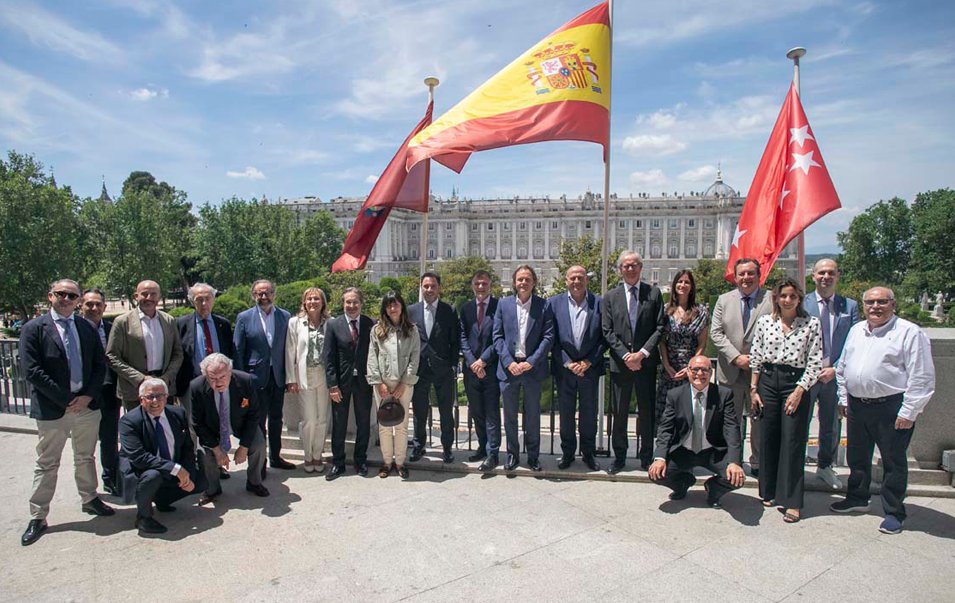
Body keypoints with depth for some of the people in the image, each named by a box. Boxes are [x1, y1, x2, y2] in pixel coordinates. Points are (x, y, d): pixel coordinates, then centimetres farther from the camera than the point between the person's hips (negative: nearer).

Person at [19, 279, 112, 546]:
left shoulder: (87, 328, 6)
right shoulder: (34, 328, -6)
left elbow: (99, 366, 6)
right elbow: (32, 371, -12)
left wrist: (87, 396, -8)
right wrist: (66, 400, -15)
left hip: (87, 405, 4)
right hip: (51, 409, -3)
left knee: (86, 457, 18)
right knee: (47, 464, 7)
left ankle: (89, 499, 34)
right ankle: (38, 517, 20)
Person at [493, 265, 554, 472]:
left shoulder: (543, 305, 0)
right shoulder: (504, 304, 3)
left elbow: (548, 337, -5)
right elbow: (497, 336, 0)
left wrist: (531, 362, -14)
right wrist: (509, 362, -11)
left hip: (532, 367, -1)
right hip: (509, 367, 1)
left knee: (533, 414, 11)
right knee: (510, 414, 10)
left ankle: (533, 456, 25)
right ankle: (512, 454, 25)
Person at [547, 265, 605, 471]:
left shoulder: (599, 303, 0)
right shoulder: (554, 303, 0)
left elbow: (604, 338, -1)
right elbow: (552, 338, -2)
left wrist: (588, 362, -9)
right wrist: (567, 363, -10)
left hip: (590, 367, 0)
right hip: (564, 368, 0)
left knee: (589, 413, 10)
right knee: (566, 413, 10)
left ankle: (588, 453, 26)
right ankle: (567, 452, 25)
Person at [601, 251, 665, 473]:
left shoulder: (653, 293, 4)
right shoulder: (611, 297, 6)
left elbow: (660, 327, -1)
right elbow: (608, 331, 1)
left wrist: (642, 353, -11)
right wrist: (625, 355, -10)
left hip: (646, 362, -1)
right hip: (620, 362, 1)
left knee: (647, 411, 7)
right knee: (619, 413, 7)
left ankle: (647, 457, 21)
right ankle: (619, 457, 20)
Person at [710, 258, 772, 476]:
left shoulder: (772, 300, -2)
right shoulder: (724, 300, 5)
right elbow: (715, 333, 0)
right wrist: (736, 357, -11)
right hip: (730, 371, 1)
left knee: (760, 421, 10)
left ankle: (757, 463, 25)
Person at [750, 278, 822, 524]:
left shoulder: (811, 324, -2)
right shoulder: (764, 321, 4)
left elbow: (815, 362, -4)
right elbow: (755, 357, 6)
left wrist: (799, 391, -11)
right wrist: (753, 389, 3)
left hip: (795, 382, -2)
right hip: (768, 380, 3)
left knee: (793, 441, -2)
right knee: (767, 438, 9)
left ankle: (792, 501, 7)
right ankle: (769, 491, 24)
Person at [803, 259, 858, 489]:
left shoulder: (850, 306, 6)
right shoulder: (801, 303, -2)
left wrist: (835, 369, -10)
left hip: (836, 375, 3)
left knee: (832, 427, 16)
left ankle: (825, 467, 35)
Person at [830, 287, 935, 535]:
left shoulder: (909, 332, -9)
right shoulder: (856, 331, 10)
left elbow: (922, 378, -12)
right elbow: (842, 367, 17)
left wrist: (908, 413, -14)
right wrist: (844, 399, 13)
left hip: (891, 408, -6)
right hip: (857, 405, 6)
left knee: (894, 462, 7)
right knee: (857, 457, 18)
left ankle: (894, 513, 22)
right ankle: (857, 498, 36)